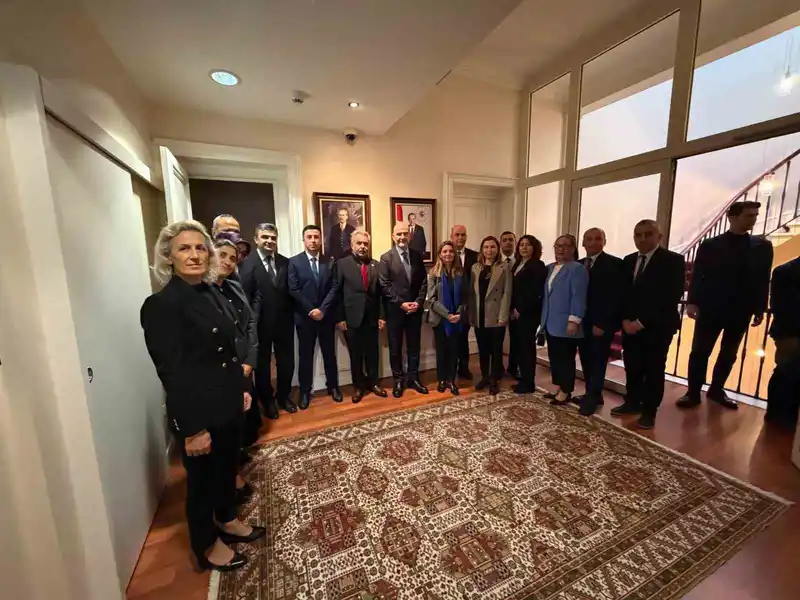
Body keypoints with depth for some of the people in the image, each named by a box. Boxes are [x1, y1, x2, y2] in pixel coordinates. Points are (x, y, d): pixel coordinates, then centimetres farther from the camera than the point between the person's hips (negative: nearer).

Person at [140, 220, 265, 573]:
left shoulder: (210, 294, 3)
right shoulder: (161, 305, -19)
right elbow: (172, 373, -20)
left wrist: (241, 388, 12)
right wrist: (193, 429, -18)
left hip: (228, 405, 7)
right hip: (199, 414, -7)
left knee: (227, 467, 25)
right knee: (202, 479, 16)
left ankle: (227, 521, 50)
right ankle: (207, 547, 41)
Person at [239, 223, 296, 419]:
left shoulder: (285, 262, 3)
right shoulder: (247, 264, -9)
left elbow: (290, 291, 4)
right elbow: (244, 298, -10)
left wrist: (290, 315, -3)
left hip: (283, 321, 3)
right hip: (261, 324, -3)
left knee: (286, 362, 14)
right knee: (262, 364, 15)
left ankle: (283, 396, 37)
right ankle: (267, 401, 35)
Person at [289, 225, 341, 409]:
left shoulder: (330, 262, 4)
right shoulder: (294, 262, -2)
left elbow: (334, 289, -2)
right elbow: (294, 290, -8)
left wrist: (322, 309, -13)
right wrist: (311, 310, -13)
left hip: (327, 316, 2)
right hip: (304, 317, -1)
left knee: (329, 353, 13)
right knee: (305, 356, 9)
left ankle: (333, 386, 29)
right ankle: (305, 391, 24)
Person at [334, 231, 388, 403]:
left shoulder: (376, 264, 7)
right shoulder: (342, 264, -2)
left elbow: (380, 292, 6)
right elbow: (337, 293, -4)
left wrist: (381, 315, 2)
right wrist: (340, 318, -8)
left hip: (372, 317, 3)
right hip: (352, 317, -2)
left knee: (372, 353, 13)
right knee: (355, 355, 10)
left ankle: (373, 383, 31)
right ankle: (358, 386, 26)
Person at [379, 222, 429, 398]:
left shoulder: (417, 256, 7)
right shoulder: (386, 258, -4)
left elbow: (423, 282, 5)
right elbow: (385, 286, -10)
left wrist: (418, 302, -8)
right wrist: (402, 303, -14)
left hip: (415, 309, 3)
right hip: (395, 310, -3)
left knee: (414, 346, 12)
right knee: (395, 347, 8)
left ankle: (413, 378, 27)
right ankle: (398, 380, 23)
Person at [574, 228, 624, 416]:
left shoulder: (614, 264, -7)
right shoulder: (579, 265, 10)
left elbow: (616, 297, -12)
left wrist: (602, 323, -16)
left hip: (602, 324, -5)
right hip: (583, 322, 5)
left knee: (598, 361, 3)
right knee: (586, 360, 10)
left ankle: (592, 398, 14)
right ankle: (592, 395, 23)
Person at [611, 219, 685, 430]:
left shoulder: (673, 261, -8)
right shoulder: (628, 261, 10)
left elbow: (671, 297, -15)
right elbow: (623, 294, 9)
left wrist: (642, 322, -17)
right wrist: (625, 319, -5)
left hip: (657, 327, -4)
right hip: (631, 325, 5)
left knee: (654, 369, 6)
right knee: (632, 367, 12)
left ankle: (649, 411, 21)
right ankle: (632, 402, 29)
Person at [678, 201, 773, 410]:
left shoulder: (762, 246, 8)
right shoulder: (710, 245, 0)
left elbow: (764, 280, 8)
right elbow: (697, 276, -3)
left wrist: (760, 309, 4)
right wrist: (692, 302, -12)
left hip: (740, 311, 3)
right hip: (710, 308, -3)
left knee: (729, 354, 12)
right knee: (700, 352, -1)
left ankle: (716, 390, 26)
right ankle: (693, 393, 8)